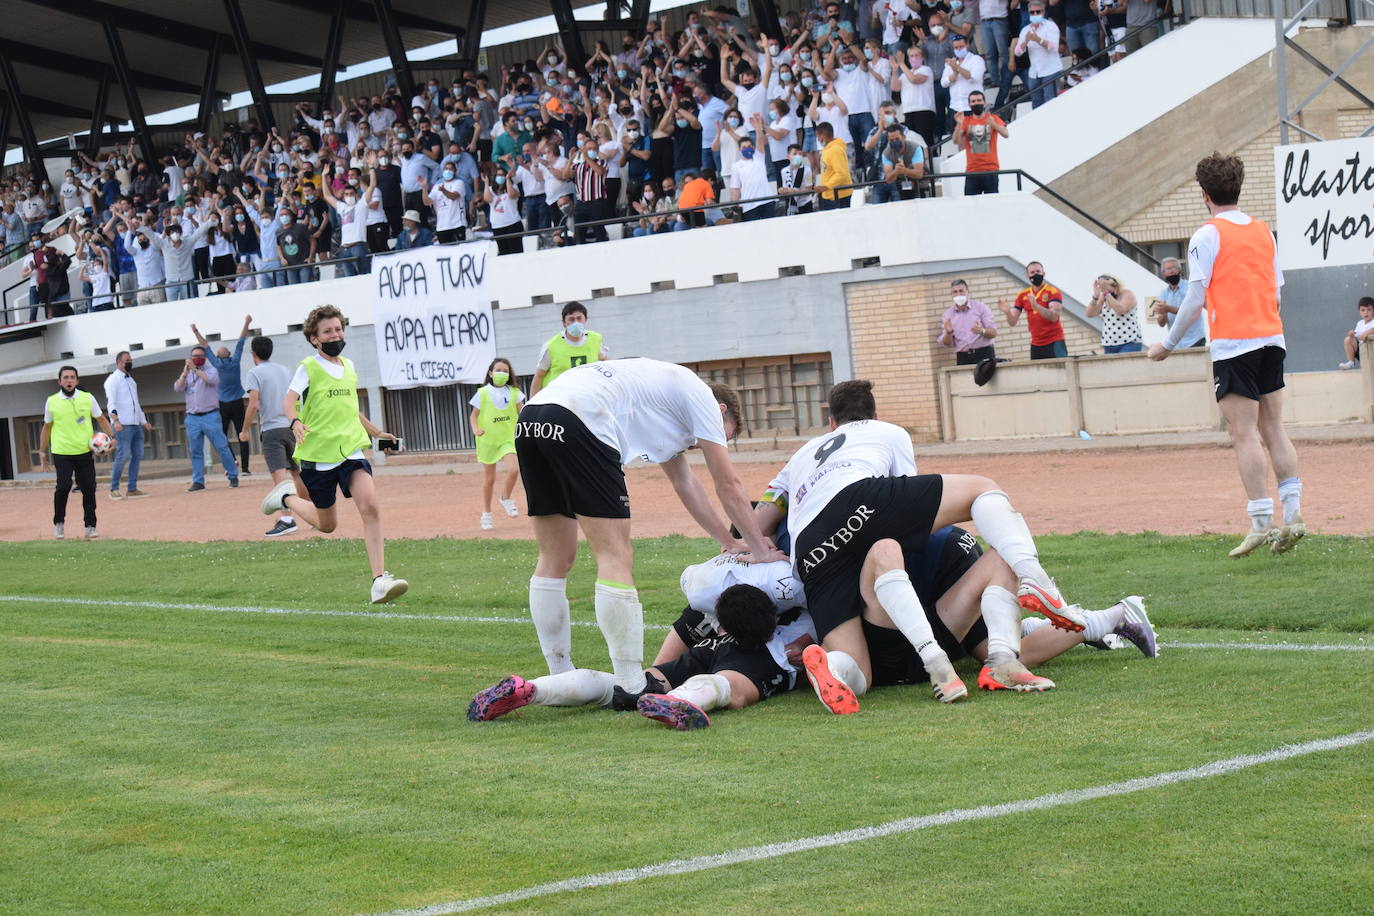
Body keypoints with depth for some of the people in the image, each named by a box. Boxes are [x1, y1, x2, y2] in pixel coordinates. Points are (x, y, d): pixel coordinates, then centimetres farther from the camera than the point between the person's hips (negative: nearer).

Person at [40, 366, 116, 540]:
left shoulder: (88, 398, 4)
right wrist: (42, 451, 13)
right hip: (62, 453, -1)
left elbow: (101, 419, 13)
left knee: (89, 489, -1)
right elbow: (47, 427, 14)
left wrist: (112, 437, 0)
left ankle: (90, 526, 9)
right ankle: (59, 522, 8)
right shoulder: (52, 402, 4)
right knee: (63, 487, -12)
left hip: (85, 452, 1)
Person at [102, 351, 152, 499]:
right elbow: (111, 402, -17)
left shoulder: (130, 380, 22)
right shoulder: (113, 379, -4)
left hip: (136, 425, 8)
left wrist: (144, 422, 26)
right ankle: (114, 489, -7)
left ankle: (132, 488, 8)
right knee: (123, 456, -13)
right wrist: (115, 420, -30)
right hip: (123, 425, -8)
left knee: (137, 455, 5)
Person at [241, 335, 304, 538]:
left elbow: (253, 405, -13)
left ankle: (287, 519, -29)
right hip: (291, 427, 6)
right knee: (297, 473, 17)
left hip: (271, 429, -6)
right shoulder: (285, 370, 16)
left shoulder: (255, 373, -4)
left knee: (280, 474, -16)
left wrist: (245, 430, -4)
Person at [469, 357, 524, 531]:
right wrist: (476, 429, -19)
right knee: (489, 478, 7)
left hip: (508, 438, 1)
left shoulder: (514, 392, 0)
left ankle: (506, 499, 7)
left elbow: (522, 414, 3)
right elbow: (473, 415, 0)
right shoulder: (482, 393, -4)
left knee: (513, 469, -21)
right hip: (488, 439, -1)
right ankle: (486, 513, 22)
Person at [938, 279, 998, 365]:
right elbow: (947, 343, 8)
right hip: (962, 357, 1)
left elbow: (993, 332, -1)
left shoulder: (980, 306, 3)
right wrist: (948, 333, -14)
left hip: (984, 354, -1)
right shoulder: (947, 315, 9)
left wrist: (982, 331, -22)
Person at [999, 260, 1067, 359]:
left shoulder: (1053, 291, -4)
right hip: (1036, 345, 4)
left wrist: (1036, 306, -32)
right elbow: (1012, 323, 8)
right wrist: (1007, 312, -14)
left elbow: (1054, 317, -18)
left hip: (1054, 343, -4)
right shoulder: (1022, 295, 9)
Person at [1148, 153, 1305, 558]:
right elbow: (1277, 289, 16)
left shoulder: (1207, 235, -7)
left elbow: (1196, 297, -9)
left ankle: (1262, 523, -9)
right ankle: (1293, 514, 5)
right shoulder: (1263, 230, 12)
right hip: (1271, 338, 6)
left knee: (1244, 434, -5)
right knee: (1273, 427, 10)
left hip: (1233, 343, -6)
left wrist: (1168, 343, -1)